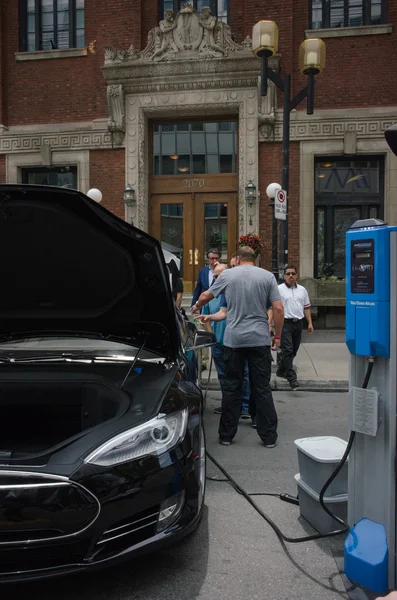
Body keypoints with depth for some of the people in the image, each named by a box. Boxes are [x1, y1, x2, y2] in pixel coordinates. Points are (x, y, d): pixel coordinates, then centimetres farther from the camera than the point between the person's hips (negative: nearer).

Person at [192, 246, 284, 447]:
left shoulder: (227, 275, 3)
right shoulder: (267, 276, 3)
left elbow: (205, 296, 15)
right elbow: (278, 309, -3)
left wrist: (196, 307, 36)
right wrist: (277, 335, 7)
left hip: (234, 339, 0)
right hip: (260, 339, 0)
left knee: (231, 387, 9)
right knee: (262, 388, 6)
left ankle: (226, 435, 17)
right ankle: (269, 436, 11)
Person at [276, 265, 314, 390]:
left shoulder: (302, 290, 13)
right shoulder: (279, 289, -3)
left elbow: (306, 307, 17)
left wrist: (310, 323, 11)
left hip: (298, 323, 6)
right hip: (285, 323, -6)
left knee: (293, 351, 12)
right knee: (288, 350, -10)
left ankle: (281, 371, 29)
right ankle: (292, 378, -8)